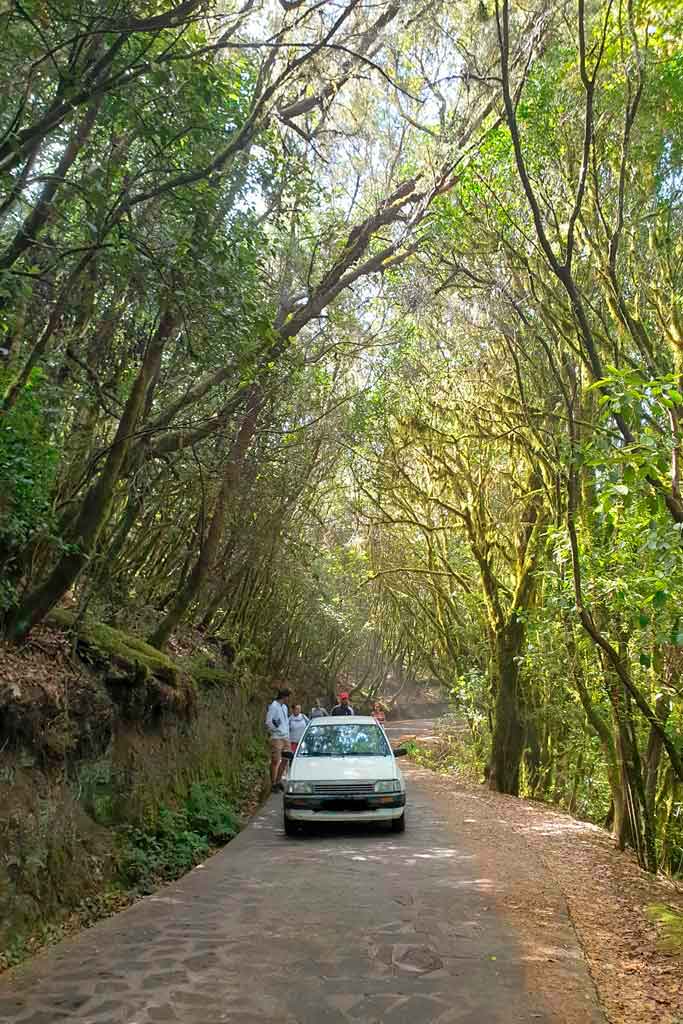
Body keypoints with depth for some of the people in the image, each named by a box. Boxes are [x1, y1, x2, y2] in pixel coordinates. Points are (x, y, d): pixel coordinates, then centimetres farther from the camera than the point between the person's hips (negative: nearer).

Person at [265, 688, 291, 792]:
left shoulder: (284, 707, 17)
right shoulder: (273, 707, -9)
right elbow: (268, 722, -14)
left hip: (286, 737, 8)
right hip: (277, 738, -8)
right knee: (275, 761, -5)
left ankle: (278, 781, 21)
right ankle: (273, 784, 4)